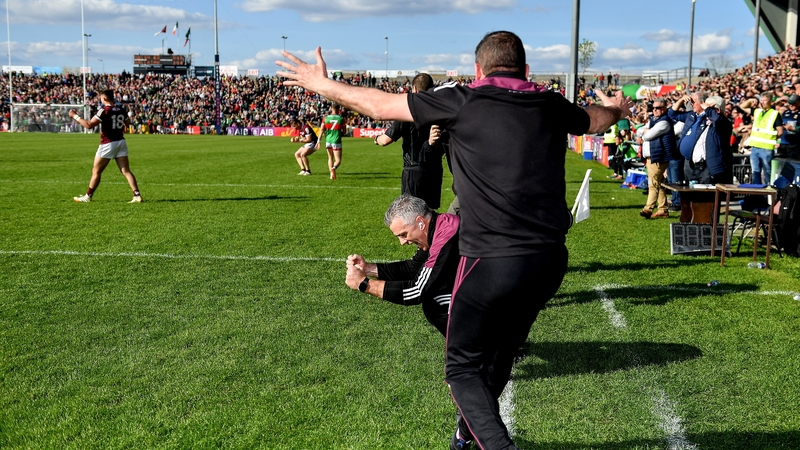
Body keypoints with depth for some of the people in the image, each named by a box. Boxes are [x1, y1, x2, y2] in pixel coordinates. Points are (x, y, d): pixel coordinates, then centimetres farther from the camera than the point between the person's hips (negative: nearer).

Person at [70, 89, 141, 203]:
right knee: (126, 171, 1)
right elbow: (127, 123, 21)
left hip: (108, 144, -5)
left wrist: (75, 116, -9)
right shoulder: (121, 109, 4)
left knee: (96, 171, 7)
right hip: (121, 142, 5)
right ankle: (137, 195, -9)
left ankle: (88, 196, 16)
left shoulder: (104, 110, -14)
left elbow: (89, 125, -19)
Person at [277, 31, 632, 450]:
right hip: (549, 260, 6)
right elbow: (599, 118, 32)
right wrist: (618, 107, 57)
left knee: (462, 367, 9)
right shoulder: (551, 106, 10)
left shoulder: (462, 100, -3)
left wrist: (322, 84, 20)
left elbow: (380, 105, 4)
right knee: (500, 352, 26)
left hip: (491, 261, -6)